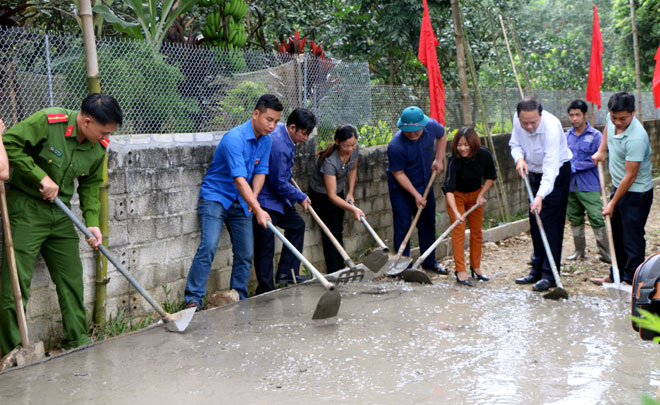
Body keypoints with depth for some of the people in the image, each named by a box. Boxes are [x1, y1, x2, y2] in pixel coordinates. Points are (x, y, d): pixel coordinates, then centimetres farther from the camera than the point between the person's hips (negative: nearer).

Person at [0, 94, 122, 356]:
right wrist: (42, 177, -23)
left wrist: (92, 222, -1)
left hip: (61, 214, 6)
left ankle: (76, 340, 22)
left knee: (71, 279, 9)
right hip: (26, 209, -6)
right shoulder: (48, 122, -20)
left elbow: (91, 186, 10)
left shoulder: (98, 148, -1)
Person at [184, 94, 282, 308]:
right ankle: (193, 299, -16)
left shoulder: (266, 140, 2)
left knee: (245, 254, 5)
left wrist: (253, 198, -11)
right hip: (215, 197, -7)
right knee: (208, 246, -20)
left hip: (241, 203, 7)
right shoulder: (234, 138, -24)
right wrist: (258, 210, -38)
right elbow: (239, 179, -31)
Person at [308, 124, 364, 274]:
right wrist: (353, 209, -47)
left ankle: (341, 269, 28)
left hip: (339, 191, 7)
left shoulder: (355, 149, -18)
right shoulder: (329, 160, -39)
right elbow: (331, 195, -39)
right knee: (331, 233, -9)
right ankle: (333, 273, -4)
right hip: (321, 195, -7)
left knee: (339, 231, 16)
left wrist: (350, 193, -4)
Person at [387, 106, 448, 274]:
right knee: (402, 226, -4)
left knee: (428, 224, 14)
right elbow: (398, 174, -20)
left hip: (424, 184, 5)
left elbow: (442, 135, 9)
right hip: (401, 188, -5)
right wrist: (416, 195, -18)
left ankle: (429, 262, 28)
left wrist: (439, 159, 3)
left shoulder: (432, 126, -17)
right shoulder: (396, 146, -30)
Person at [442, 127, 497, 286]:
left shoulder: (484, 155, -23)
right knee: (458, 231, -9)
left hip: (476, 194, 4)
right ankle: (460, 271, -8)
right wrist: (455, 212, -51)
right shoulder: (454, 160, -32)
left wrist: (482, 195, -14)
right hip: (456, 195, -4)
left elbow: (491, 176, -4)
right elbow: (449, 188, -40)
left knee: (476, 231, 9)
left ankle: (476, 267, 21)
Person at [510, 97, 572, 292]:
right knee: (535, 222, 10)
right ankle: (537, 271, 20)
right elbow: (515, 143, 5)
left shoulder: (551, 127, -33)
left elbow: (551, 166, -38)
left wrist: (541, 196, -47)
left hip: (557, 173, -7)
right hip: (534, 172, 7)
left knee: (551, 223, -11)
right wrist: (519, 158, -18)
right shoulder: (517, 120, -14)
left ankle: (549, 275, -7)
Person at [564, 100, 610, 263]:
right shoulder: (566, 136, 9)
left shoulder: (595, 136, -5)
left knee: (597, 219, -9)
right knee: (575, 219, 14)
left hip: (589, 186, -5)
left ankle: (606, 254, -2)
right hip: (570, 186, 5)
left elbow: (596, 159, -11)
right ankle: (579, 250, 26)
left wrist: (574, 167, -14)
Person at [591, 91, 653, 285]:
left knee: (632, 237, -5)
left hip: (637, 193, -9)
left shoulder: (636, 138, -30)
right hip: (619, 188, 9)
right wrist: (601, 150, 12)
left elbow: (630, 177, -25)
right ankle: (616, 275, 30)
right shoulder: (612, 120, -6)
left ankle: (631, 280, 5)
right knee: (616, 234, 17)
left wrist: (612, 204, -18)